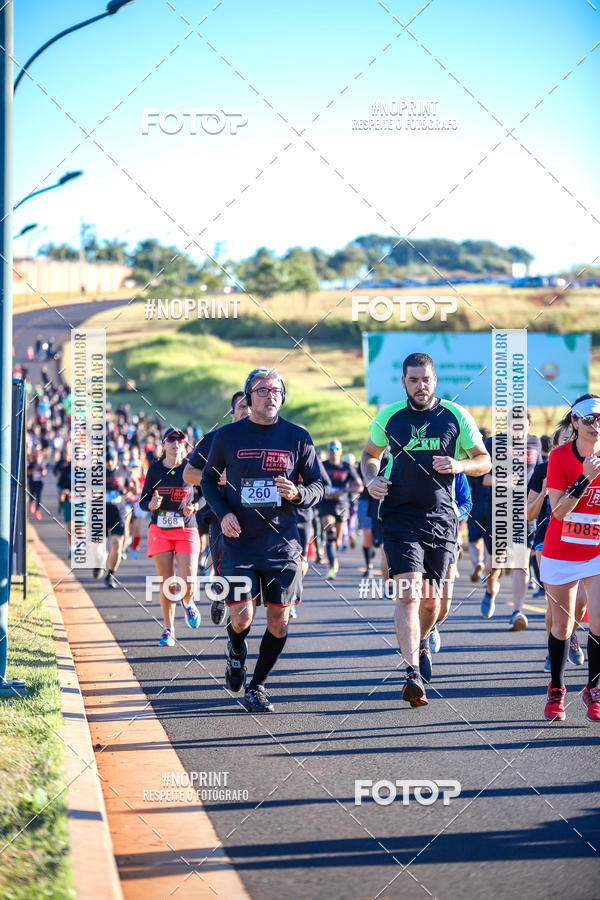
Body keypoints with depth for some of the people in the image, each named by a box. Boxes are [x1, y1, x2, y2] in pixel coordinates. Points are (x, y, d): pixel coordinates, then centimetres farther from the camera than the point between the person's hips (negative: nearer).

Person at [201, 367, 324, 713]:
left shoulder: (298, 437, 3)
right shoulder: (228, 436, 1)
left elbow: (318, 486, 8)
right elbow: (209, 479, 13)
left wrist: (298, 494, -14)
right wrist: (223, 513, -4)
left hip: (282, 544, 1)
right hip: (239, 543, -1)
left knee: (279, 623, 1)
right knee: (242, 619, -9)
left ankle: (257, 686, 21)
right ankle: (236, 652, 27)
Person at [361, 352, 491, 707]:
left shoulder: (456, 416, 2)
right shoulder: (388, 417, 4)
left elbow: (485, 460, 8)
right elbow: (370, 455, 20)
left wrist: (459, 465, -13)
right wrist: (371, 480, -1)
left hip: (441, 518, 1)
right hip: (400, 515, -1)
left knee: (431, 597, 10)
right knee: (408, 593, -16)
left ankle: (421, 643, 43)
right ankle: (413, 674, -23)